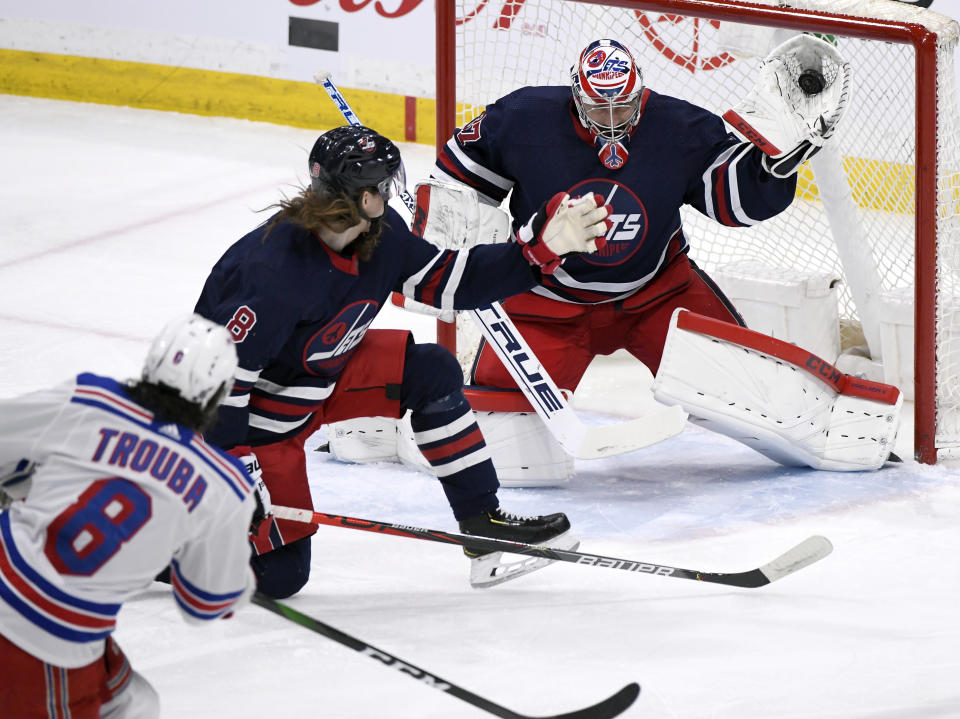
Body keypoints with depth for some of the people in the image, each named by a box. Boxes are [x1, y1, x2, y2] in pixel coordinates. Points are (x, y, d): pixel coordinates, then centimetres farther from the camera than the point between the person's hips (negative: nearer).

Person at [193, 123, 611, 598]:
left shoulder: (381, 235, -10)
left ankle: (483, 522, 8)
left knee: (430, 373, -1)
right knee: (278, 575, -9)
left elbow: (448, 282, 1)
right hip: (250, 418, -8)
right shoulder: (276, 270, -36)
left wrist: (540, 247, -9)